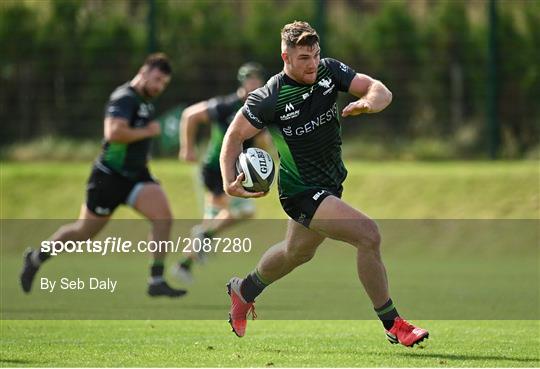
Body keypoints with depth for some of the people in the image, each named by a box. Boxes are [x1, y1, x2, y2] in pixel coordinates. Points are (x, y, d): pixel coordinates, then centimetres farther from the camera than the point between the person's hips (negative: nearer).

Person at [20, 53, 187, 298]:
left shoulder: (145, 102, 11)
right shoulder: (125, 98, -19)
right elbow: (114, 132, -35)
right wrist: (148, 132, -24)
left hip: (135, 175, 7)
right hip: (110, 177, -7)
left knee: (163, 217, -17)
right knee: (85, 231, 8)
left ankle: (157, 282, -14)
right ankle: (36, 258, 32)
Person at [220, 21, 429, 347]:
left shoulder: (329, 71, -8)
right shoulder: (270, 97, -21)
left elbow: (381, 91, -12)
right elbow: (235, 136, -11)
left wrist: (368, 102, -36)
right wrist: (229, 181, -24)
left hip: (331, 182, 8)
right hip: (301, 191, -8)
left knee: (297, 252, 30)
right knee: (368, 234, -24)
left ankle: (244, 290, 58)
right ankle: (393, 325, -12)